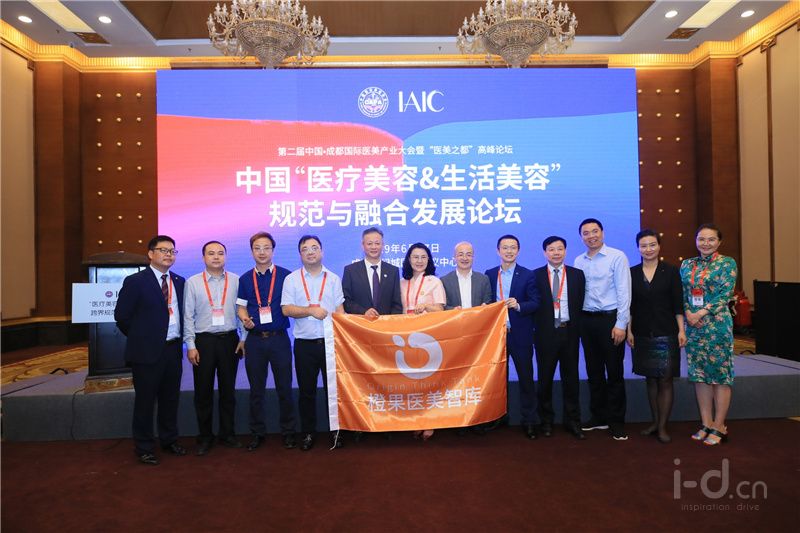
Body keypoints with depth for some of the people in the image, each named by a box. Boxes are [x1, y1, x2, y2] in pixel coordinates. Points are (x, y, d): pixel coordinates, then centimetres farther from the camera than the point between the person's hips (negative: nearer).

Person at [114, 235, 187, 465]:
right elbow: (121, 315, -6)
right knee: (145, 401, 6)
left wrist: (179, 338, 8)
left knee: (171, 399, 15)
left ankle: (169, 440, 32)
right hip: (147, 351, -5)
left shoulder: (179, 282, 9)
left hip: (173, 350, 5)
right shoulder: (135, 281, -8)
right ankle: (145, 449, 20)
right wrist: (139, 337, 1)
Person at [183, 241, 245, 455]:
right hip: (203, 341, 0)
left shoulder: (236, 281, 2)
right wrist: (191, 345, -4)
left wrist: (244, 338, -1)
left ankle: (228, 434, 25)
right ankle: (205, 437, 21)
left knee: (228, 389, 10)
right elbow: (188, 316, 1)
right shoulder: (193, 282, 2)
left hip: (229, 340, 1)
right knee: (203, 391, 7)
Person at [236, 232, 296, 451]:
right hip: (255, 339, 2)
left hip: (279, 338, -2)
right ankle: (257, 433, 25)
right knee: (256, 389, 11)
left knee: (284, 388, 6)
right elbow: (241, 307, 9)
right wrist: (245, 319, -10)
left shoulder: (285, 276, -2)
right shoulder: (245, 279, 7)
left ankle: (288, 432, 20)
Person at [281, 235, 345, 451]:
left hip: (331, 341, 0)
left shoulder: (333, 279, 8)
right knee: (307, 391, 9)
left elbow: (340, 310, 5)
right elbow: (286, 309, -4)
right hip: (305, 344, 0)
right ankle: (308, 433, 21)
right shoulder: (292, 279, 4)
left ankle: (336, 432, 18)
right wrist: (311, 310, -15)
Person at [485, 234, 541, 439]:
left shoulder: (527, 275, -1)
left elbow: (535, 303, -8)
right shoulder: (489, 274, 7)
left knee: (526, 377, 4)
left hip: (520, 334, -2)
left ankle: (529, 420, 16)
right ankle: (498, 416, 27)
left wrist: (518, 305, -24)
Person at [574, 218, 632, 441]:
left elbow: (624, 292, -8)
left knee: (614, 372, 3)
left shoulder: (617, 257, -6)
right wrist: (577, 321, 2)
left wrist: (621, 324, -12)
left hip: (610, 319, -5)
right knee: (593, 371, 13)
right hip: (586, 320, 5)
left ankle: (616, 421, 16)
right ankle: (599, 416, 26)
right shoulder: (579, 261, 9)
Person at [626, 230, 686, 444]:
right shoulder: (632, 272, 4)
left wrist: (681, 330, -6)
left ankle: (662, 427, 7)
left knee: (665, 380, -1)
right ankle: (655, 422, 22)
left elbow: (677, 303, -2)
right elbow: (630, 305, 6)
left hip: (666, 333, -2)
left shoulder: (671, 271, -1)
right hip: (642, 335, 2)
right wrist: (629, 330, 3)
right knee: (651, 379, 11)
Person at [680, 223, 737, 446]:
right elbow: (682, 294, 8)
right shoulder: (687, 265, 11)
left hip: (717, 324, -4)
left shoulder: (727, 263, -1)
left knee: (720, 372, 1)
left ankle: (719, 426, 10)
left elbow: (726, 294, -10)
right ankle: (706, 423, 18)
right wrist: (688, 313, -9)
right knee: (699, 373, 8)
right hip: (693, 325, 4)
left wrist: (702, 312, -17)